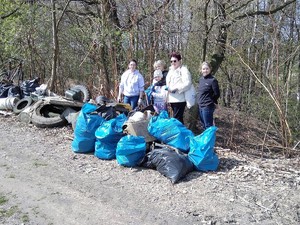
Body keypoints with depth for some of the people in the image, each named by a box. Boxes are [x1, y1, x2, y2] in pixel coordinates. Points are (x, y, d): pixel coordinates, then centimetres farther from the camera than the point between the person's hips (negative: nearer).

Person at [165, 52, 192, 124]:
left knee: (177, 119, -10)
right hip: (172, 99, 9)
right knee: (179, 119, 16)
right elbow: (168, 82, 31)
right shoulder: (171, 71, 20)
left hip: (179, 100, -9)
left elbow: (187, 84, -19)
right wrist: (167, 88, 12)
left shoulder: (183, 70, -7)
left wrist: (175, 88, -20)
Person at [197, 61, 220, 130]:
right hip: (200, 106, 8)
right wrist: (200, 100, 10)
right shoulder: (201, 79, 9)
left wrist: (211, 101, -1)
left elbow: (217, 94, -12)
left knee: (208, 126, -2)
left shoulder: (213, 80, -14)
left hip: (208, 106, -8)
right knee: (204, 125, 18)